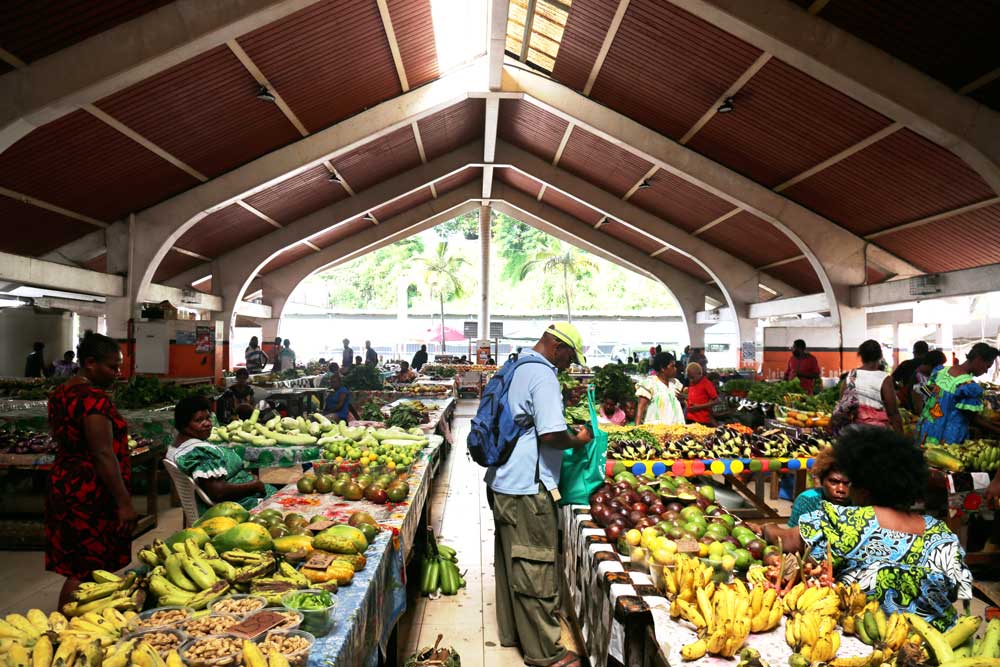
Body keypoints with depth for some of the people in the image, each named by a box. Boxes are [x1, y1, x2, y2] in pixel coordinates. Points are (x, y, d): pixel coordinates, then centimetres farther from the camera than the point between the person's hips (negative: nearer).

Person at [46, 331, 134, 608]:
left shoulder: (61, 393, 10)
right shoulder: (94, 398, -20)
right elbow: (104, 455, -22)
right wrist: (124, 502, -19)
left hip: (64, 484, 10)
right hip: (90, 492, -10)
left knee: (76, 568, 17)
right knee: (86, 573, 0)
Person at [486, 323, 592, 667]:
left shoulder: (514, 368, 13)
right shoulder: (543, 376, -17)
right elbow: (551, 434, -25)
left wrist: (567, 430, 20)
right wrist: (578, 440, -6)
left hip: (502, 482, 10)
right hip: (528, 488, -10)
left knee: (511, 561, 19)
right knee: (536, 569, 1)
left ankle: (511, 632, 33)